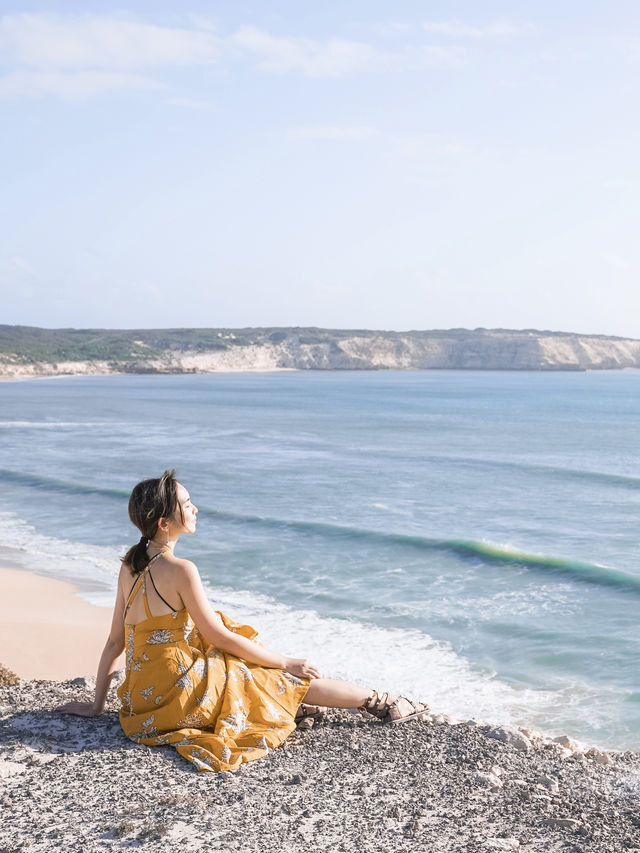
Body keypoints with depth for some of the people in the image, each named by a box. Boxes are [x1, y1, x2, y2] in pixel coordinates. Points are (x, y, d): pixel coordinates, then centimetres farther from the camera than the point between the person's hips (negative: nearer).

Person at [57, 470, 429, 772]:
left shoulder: (131, 565, 3)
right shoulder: (181, 570, -21)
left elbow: (115, 641, 8)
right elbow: (220, 637, -13)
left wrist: (97, 704, 17)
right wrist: (286, 662, -2)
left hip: (142, 697, 8)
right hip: (179, 693, -8)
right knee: (289, 678, 8)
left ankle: (290, 705, 29)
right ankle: (380, 703, 22)